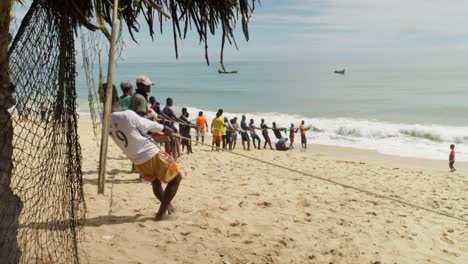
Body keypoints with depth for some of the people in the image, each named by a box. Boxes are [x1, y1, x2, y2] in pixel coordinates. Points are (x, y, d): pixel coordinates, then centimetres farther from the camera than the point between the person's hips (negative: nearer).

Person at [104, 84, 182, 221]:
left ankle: (167, 206, 49)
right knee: (176, 178, 12)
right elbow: (151, 126, -9)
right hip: (152, 155, -7)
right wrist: (166, 129, 13)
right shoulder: (128, 115, -25)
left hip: (138, 162, 7)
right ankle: (161, 213, 10)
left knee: (155, 181, 33)